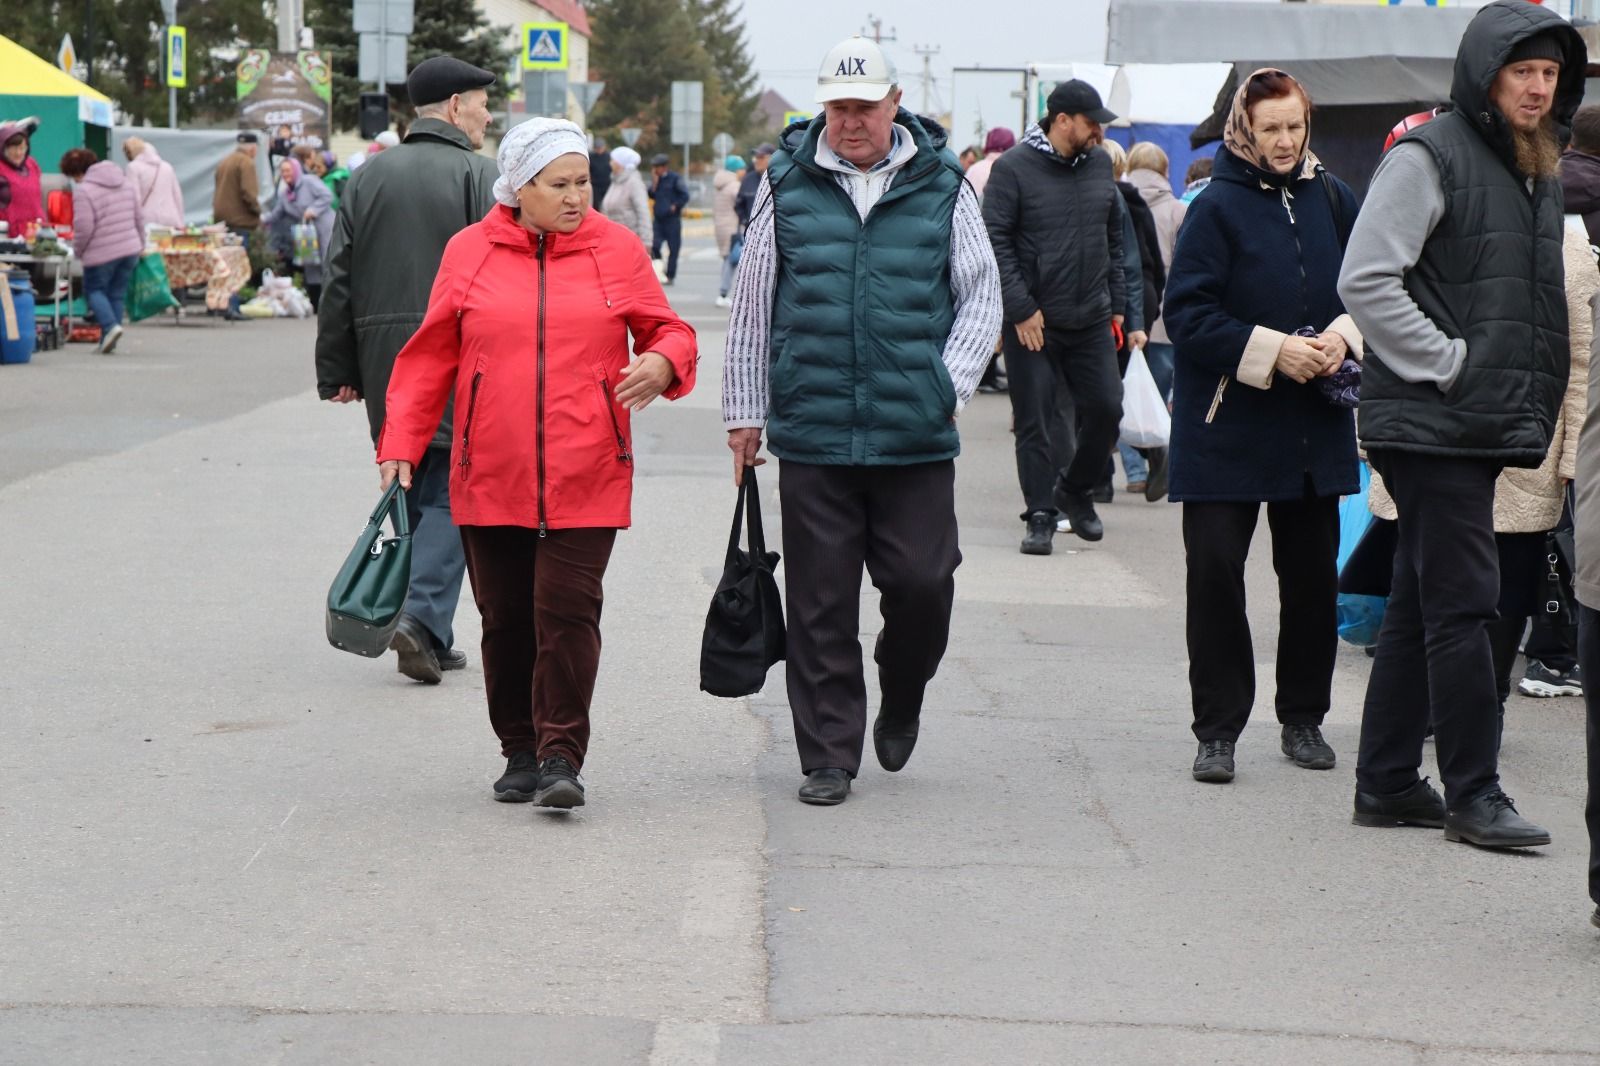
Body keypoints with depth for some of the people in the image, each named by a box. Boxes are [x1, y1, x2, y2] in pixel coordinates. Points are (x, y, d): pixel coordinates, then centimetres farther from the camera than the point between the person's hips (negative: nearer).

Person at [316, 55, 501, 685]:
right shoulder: (478, 175, -5)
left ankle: (431, 638, 15)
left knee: (410, 493, 13)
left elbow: (338, 279, 10)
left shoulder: (368, 178, 11)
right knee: (452, 492, -1)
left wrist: (338, 371, 13)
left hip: (384, 360, 5)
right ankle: (423, 616, -16)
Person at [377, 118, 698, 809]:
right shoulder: (470, 252, 5)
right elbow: (431, 357, 9)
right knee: (506, 619, 7)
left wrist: (662, 363, -12)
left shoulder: (617, 251, 5)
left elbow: (667, 330, 12)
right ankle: (522, 753, 20)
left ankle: (562, 758, -4)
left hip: (585, 478, -1)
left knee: (568, 611, -10)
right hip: (490, 477, 1)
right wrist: (400, 443, 3)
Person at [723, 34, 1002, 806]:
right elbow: (752, 308, 10)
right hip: (811, 433, 0)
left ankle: (900, 700, 28)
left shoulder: (941, 188, 5)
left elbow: (981, 296, 10)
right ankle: (828, 756, 13)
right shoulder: (787, 186, 5)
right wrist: (745, 412, 10)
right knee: (821, 604, 3)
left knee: (923, 582, -1)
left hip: (916, 438, 0)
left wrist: (950, 386, -2)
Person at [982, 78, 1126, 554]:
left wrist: (1116, 303, 12)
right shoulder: (1013, 168, -8)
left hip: (1092, 320, 5)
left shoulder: (1099, 164, 8)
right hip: (1033, 321, -5)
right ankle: (1041, 513, 9)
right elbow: (996, 242, -11)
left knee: (1106, 407, 4)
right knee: (1036, 421, 0)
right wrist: (1021, 310, -14)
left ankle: (1074, 490, 26)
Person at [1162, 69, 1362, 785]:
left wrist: (1343, 337, -7)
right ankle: (1218, 731, 3)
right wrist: (1271, 350, -19)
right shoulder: (1218, 207, -8)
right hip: (1228, 423, -4)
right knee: (1214, 570, -6)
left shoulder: (1332, 201, 5)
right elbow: (1187, 314, -11)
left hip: (1316, 426, 4)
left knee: (1311, 572, 10)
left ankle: (1303, 718, 23)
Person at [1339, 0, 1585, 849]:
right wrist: (1448, 364, -15)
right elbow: (1365, 280, -16)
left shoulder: (1536, 169, 16)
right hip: (1429, 422, -8)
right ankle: (1474, 794, 0)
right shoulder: (1428, 157, -10)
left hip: (1483, 427, 8)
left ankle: (1387, 782, 18)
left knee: (1420, 605, 12)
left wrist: (1527, 413, 12)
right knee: (1461, 603, -6)